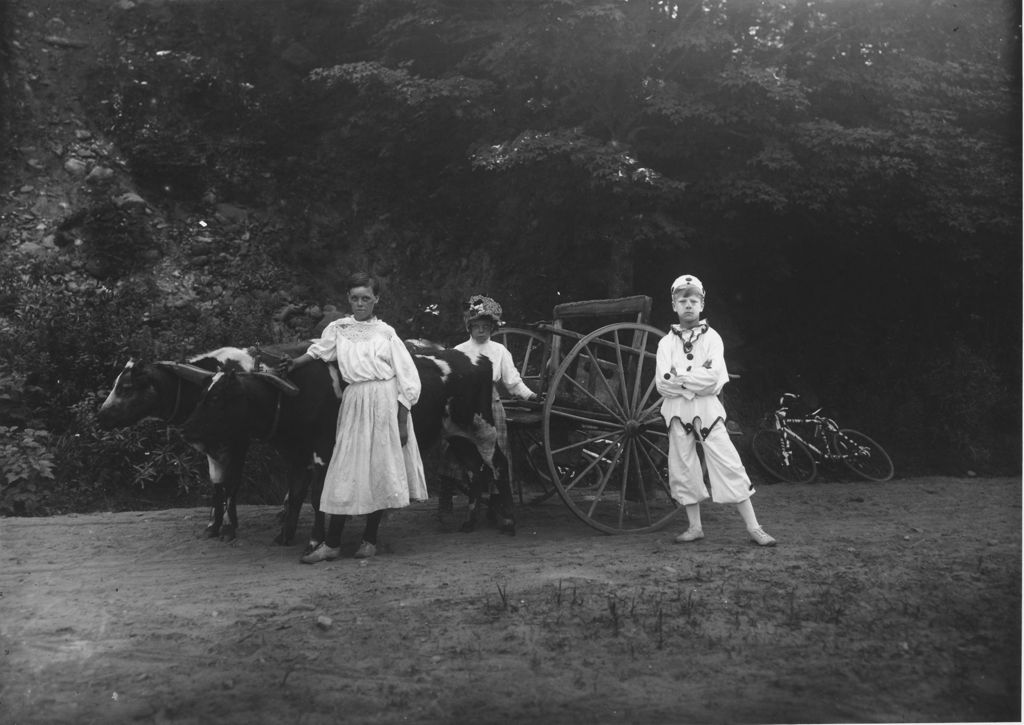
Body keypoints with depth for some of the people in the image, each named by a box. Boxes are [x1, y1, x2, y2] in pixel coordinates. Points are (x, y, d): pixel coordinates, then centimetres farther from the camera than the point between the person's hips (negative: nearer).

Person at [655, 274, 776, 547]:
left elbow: (713, 378, -12)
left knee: (729, 465, -6)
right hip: (677, 410, 2)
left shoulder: (711, 337, 4)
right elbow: (663, 384, -5)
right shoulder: (666, 342, 8)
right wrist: (696, 380, -12)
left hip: (707, 408, -2)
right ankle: (695, 527, 18)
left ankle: (753, 527, -1)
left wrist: (679, 378, -11)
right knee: (682, 470, 4)